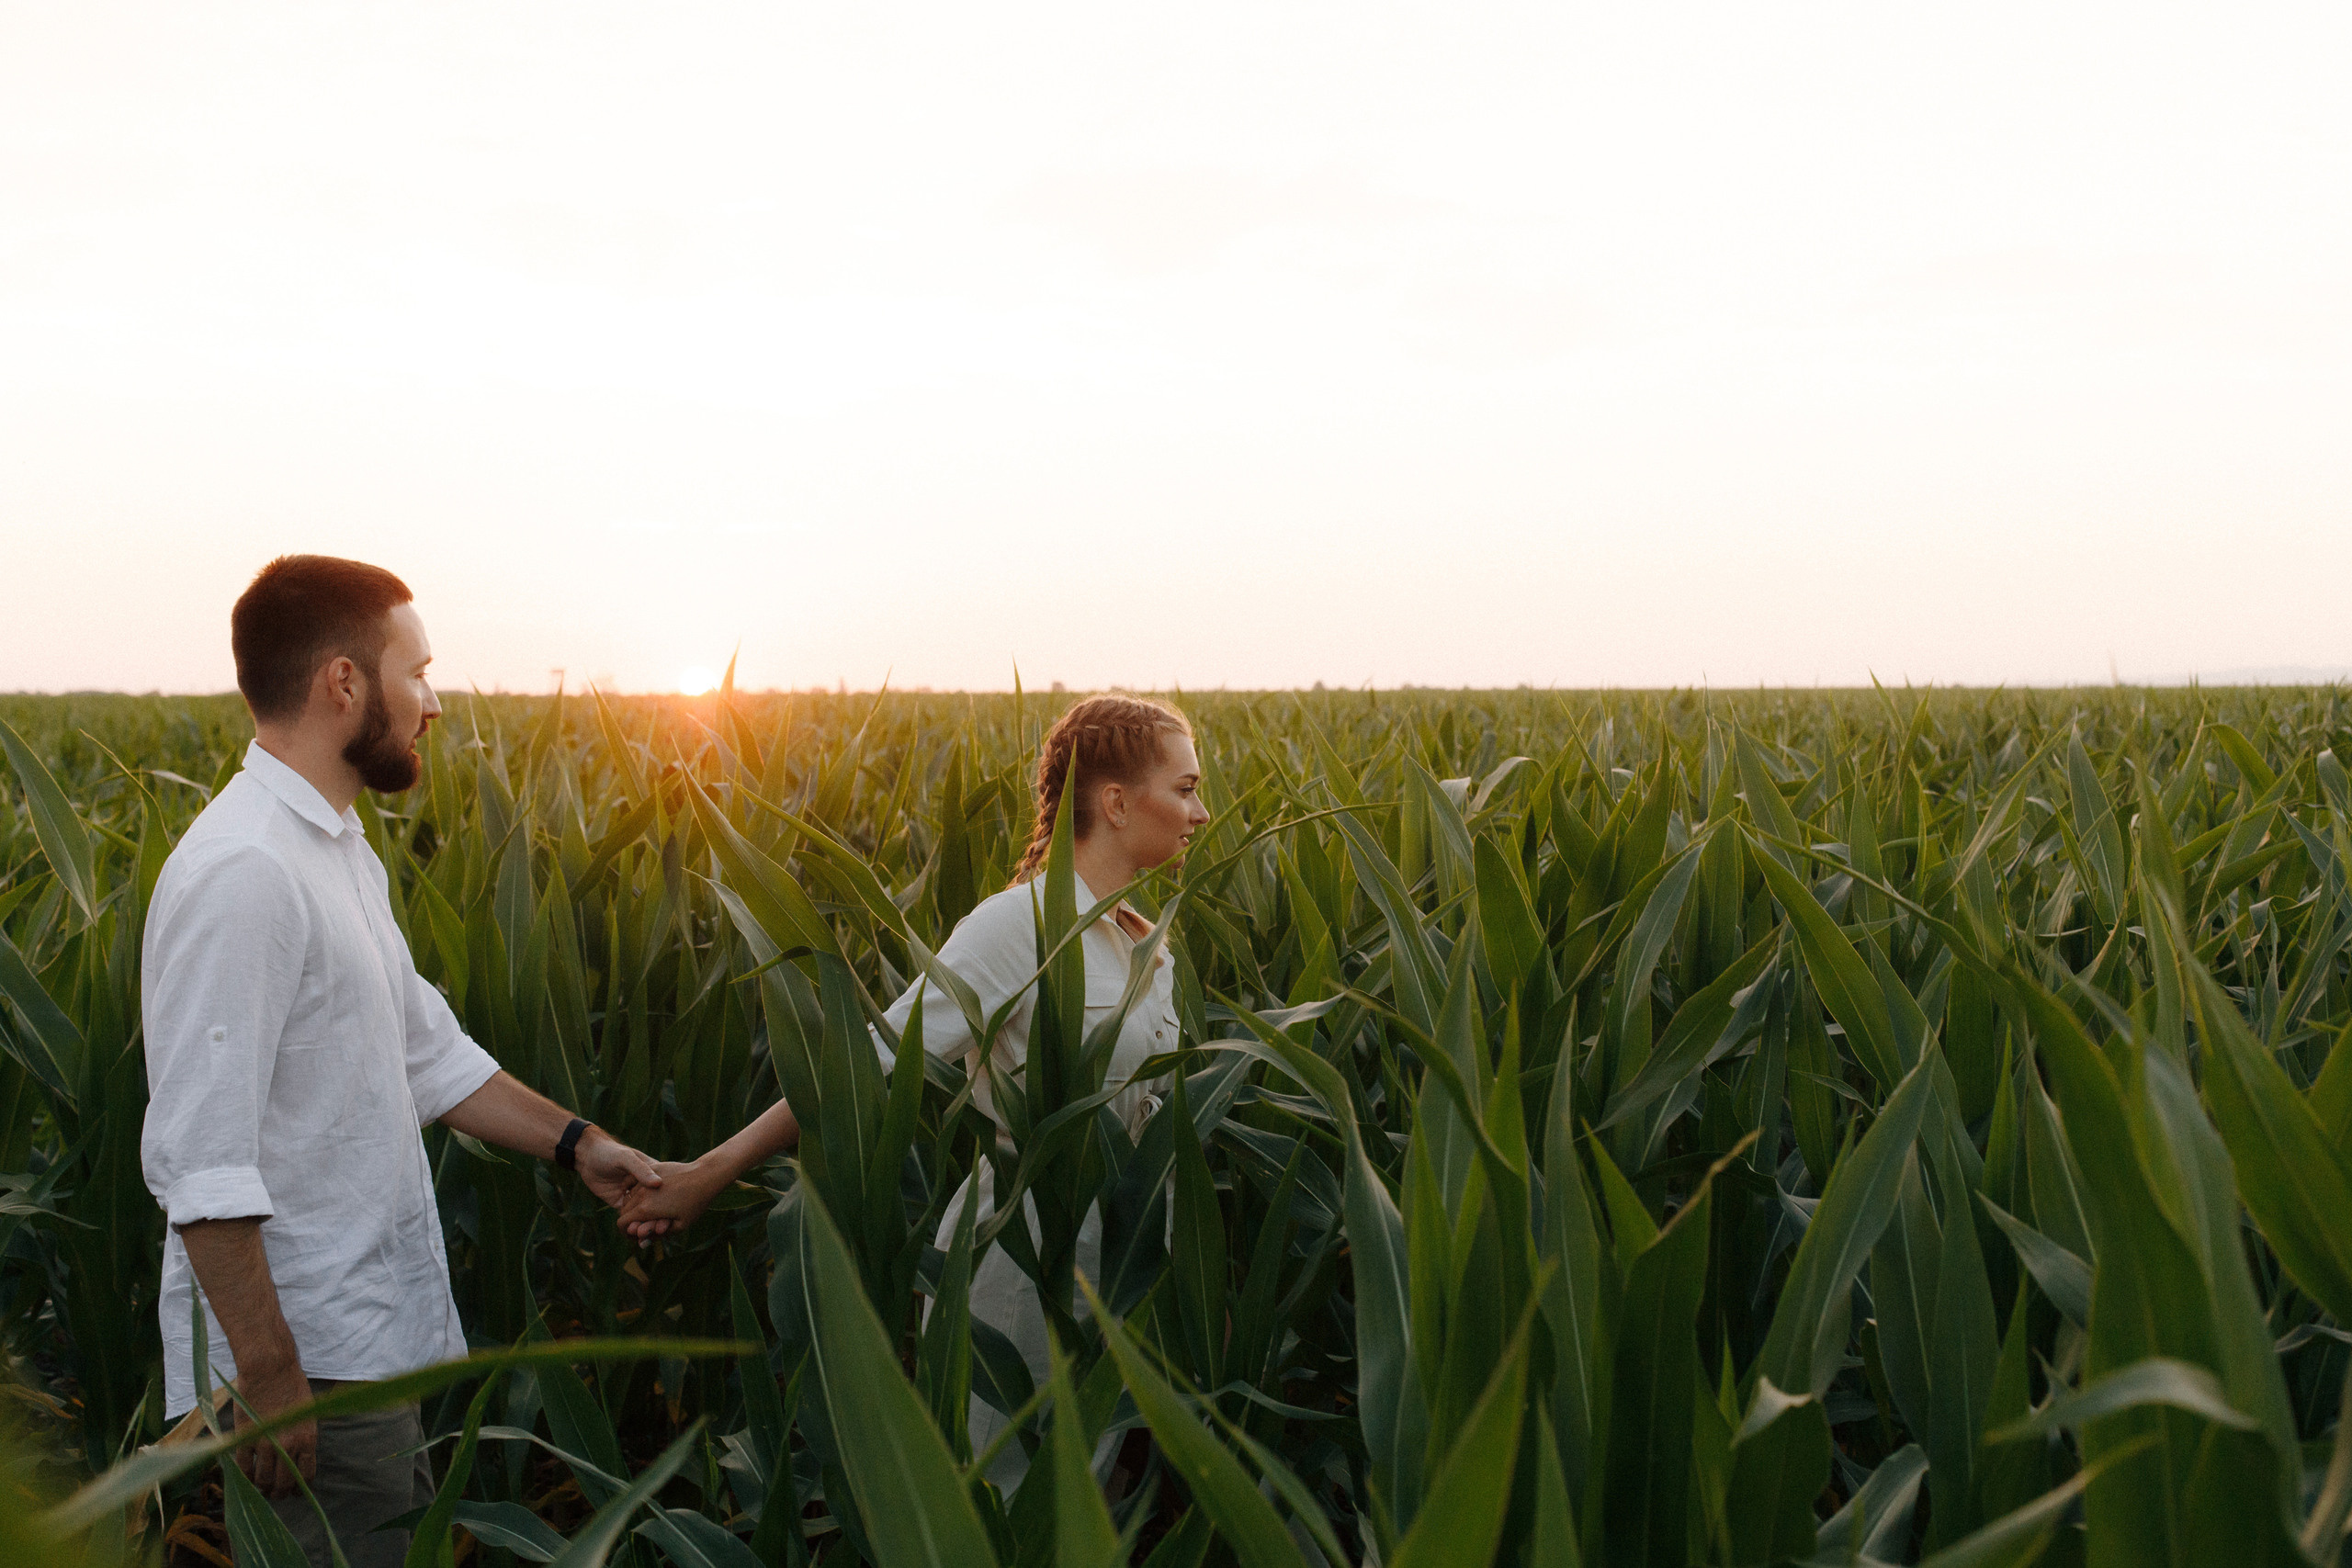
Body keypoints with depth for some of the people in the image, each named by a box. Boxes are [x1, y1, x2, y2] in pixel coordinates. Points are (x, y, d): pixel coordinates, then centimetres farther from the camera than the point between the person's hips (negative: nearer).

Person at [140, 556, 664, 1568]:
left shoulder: (338, 851, 11)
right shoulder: (242, 874, -22)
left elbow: (427, 1054, 18)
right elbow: (202, 1162, -25)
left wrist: (575, 1143, 12)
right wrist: (266, 1377, -22)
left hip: (379, 1338, 10)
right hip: (309, 1365, -10)